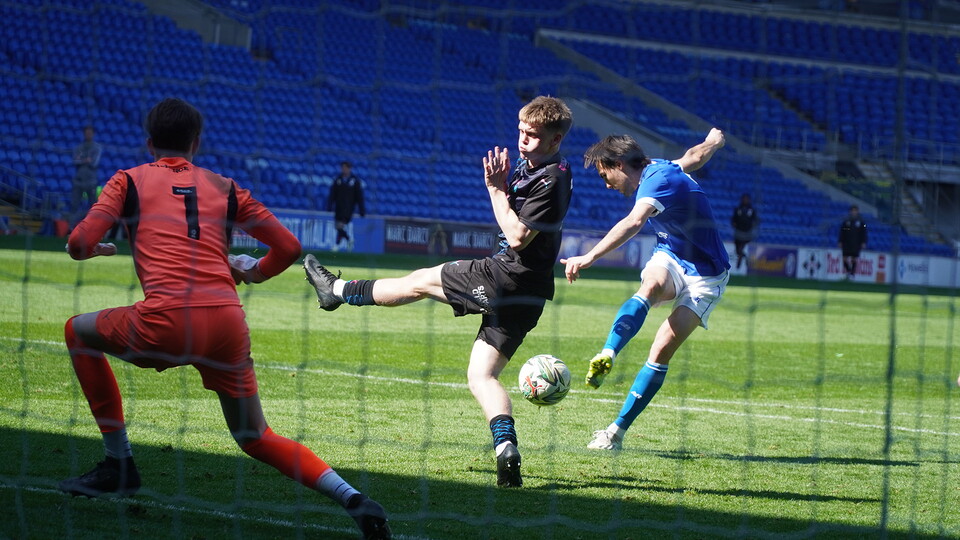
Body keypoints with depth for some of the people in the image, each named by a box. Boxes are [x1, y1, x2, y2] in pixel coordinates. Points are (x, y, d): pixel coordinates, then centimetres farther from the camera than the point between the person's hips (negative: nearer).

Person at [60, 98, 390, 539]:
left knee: (79, 331, 26)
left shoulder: (128, 181, 15)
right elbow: (289, 247, 19)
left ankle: (118, 464, 23)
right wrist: (253, 272, 40)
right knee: (255, 439, 18)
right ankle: (351, 497, -4)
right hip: (228, 325, 3)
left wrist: (95, 250, 30)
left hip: (165, 322, -3)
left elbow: (79, 245, 5)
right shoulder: (225, 187, 21)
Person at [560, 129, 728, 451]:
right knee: (651, 285, -31)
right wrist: (713, 141, 48)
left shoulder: (659, 178, -27)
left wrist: (589, 258, -58)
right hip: (669, 259, 7)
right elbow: (695, 156, 23)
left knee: (663, 349, -19)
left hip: (704, 276, -7)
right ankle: (607, 356, -56)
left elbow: (634, 223, -46)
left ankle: (618, 431, -12)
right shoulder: (658, 168, 1)